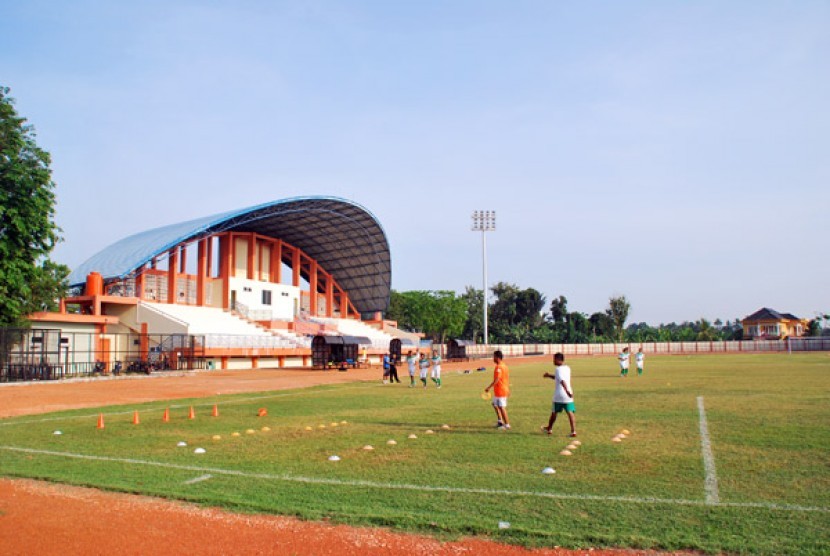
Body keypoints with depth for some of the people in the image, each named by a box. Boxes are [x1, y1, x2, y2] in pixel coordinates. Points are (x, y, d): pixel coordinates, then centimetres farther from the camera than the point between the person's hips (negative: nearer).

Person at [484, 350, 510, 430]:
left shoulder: (498, 367, -18)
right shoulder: (505, 366, 11)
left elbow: (497, 379, -25)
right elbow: (508, 379, 16)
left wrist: (489, 387, -25)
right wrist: (508, 390, 23)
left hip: (500, 390, -10)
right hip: (505, 390, 10)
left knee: (502, 407, -4)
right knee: (495, 405, 21)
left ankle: (507, 425, 0)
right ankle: (500, 421, 24)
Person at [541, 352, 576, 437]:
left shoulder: (558, 369, -10)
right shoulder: (567, 368, 12)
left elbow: (562, 381, -25)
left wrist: (567, 391, -36)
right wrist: (549, 375, 23)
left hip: (558, 395, -4)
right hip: (567, 396, 4)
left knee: (554, 412, 13)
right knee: (570, 412, -2)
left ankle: (549, 428, 30)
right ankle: (573, 431, -15)